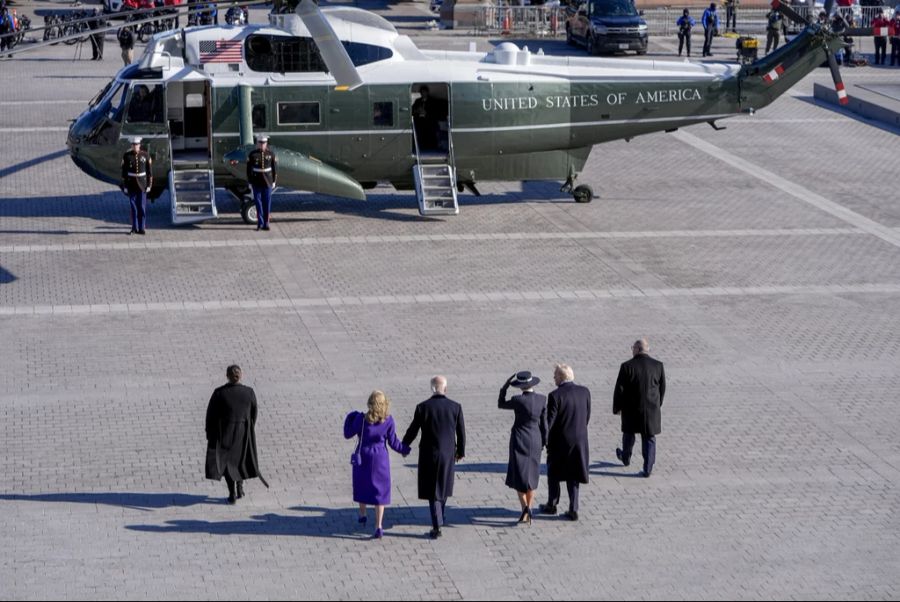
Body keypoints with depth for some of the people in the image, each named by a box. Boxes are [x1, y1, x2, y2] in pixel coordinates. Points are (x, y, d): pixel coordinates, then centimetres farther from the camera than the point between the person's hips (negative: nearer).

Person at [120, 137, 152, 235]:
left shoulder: (145, 155, -3)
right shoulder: (127, 156, -3)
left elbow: (149, 171, 1)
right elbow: (124, 171, 0)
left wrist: (149, 185, -4)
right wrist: (124, 186, -4)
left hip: (142, 184, 0)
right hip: (131, 184, 0)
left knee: (142, 207, 0)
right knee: (133, 206, 3)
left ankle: (142, 228, 6)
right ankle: (134, 228, 9)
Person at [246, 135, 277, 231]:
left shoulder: (271, 154, 0)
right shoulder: (252, 154, -3)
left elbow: (275, 168, 4)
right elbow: (249, 169, 0)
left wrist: (274, 181, 1)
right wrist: (250, 182, -2)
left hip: (267, 182, 1)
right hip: (256, 183, -1)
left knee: (267, 203, 3)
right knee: (258, 202, 0)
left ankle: (266, 223, 10)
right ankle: (260, 223, 4)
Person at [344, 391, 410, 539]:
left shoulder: (361, 418, -16)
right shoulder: (388, 420, -12)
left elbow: (348, 434, -4)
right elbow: (393, 442, -5)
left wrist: (351, 417, 8)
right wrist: (404, 449, 14)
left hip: (363, 457, 0)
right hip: (380, 458, 0)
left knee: (362, 486, 23)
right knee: (380, 491, 6)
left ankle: (362, 515, 41)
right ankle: (378, 526, -3)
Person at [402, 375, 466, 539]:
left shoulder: (423, 407, -12)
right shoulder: (455, 407, -8)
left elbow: (413, 430, -4)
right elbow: (461, 432, -1)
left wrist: (404, 446, 13)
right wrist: (461, 451, 15)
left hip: (429, 454, -2)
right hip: (448, 454, 2)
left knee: (432, 490, 5)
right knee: (443, 486, 21)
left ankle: (437, 526, -3)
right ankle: (439, 520, 35)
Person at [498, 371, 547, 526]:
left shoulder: (518, 400, -18)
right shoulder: (542, 399, -6)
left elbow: (501, 404, 0)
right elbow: (544, 423, 1)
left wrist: (505, 386, 1)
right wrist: (543, 442, 12)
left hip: (519, 440, -4)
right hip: (535, 440, 4)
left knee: (518, 477, 3)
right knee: (531, 477, 14)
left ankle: (525, 507, -19)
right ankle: (527, 514, 17)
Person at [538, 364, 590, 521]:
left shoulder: (555, 396, -19)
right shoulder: (584, 392, -4)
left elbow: (549, 421, -15)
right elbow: (587, 416, 5)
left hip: (560, 442, -4)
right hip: (580, 440, 4)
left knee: (554, 474, 17)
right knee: (573, 476, 14)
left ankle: (551, 505, 28)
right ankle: (573, 510, 12)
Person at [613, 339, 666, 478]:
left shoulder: (627, 367, -15)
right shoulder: (658, 365, -6)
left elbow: (619, 389, -10)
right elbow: (662, 388, 4)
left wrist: (617, 407, 3)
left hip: (631, 408, -1)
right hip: (651, 409, 1)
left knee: (629, 432, 24)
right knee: (649, 438, 9)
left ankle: (626, 457, 45)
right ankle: (647, 469, 8)